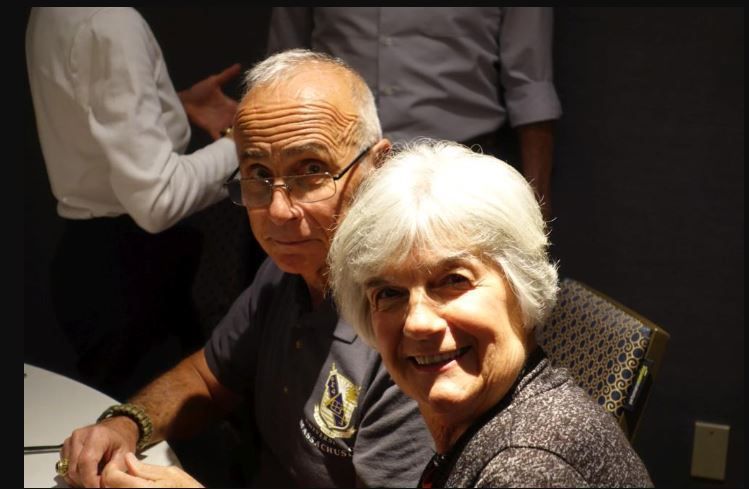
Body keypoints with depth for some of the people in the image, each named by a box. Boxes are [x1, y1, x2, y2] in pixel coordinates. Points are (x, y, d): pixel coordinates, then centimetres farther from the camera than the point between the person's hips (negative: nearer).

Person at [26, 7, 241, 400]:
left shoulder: (55, 15, 6)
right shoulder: (108, 22, -24)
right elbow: (156, 198, -30)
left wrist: (177, 105, 10)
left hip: (93, 253, 10)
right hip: (122, 264, -9)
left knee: (118, 412, 20)